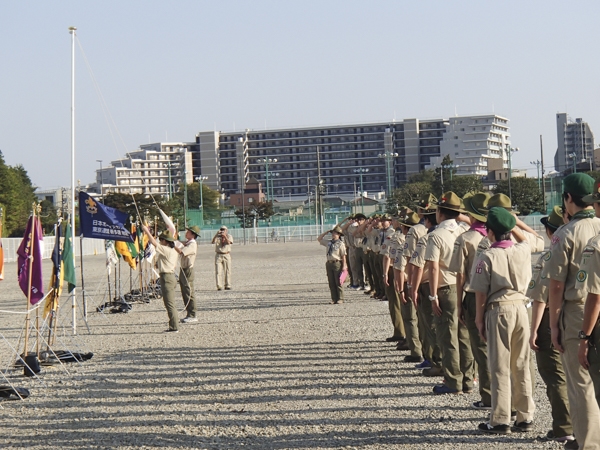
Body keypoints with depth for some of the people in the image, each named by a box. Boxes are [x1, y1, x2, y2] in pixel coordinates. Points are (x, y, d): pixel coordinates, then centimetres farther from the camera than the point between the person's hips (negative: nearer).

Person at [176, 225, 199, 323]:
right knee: (185, 293, 11)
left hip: (188, 271, -10)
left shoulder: (192, 244, -15)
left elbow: (181, 251, -25)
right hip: (183, 270, 10)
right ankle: (189, 314, 17)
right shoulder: (187, 243, 15)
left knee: (189, 293, -7)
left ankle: (193, 316, -4)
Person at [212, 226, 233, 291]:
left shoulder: (229, 236, 5)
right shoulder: (217, 236, 6)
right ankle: (219, 286, -8)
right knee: (218, 271, -7)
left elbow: (229, 242, -15)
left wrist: (225, 236, -29)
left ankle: (227, 285, 9)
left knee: (227, 271, 2)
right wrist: (216, 234, -26)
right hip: (218, 255, 0)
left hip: (226, 255, 0)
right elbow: (212, 242, -13)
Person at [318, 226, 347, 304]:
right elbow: (319, 239, 21)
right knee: (331, 283, 7)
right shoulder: (328, 242, 11)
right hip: (329, 263, 6)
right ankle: (334, 299, 12)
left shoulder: (341, 244, -6)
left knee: (338, 282, -1)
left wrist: (344, 266, -12)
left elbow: (343, 256, -8)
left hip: (337, 263, -6)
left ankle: (340, 299, 6)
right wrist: (326, 232, 10)